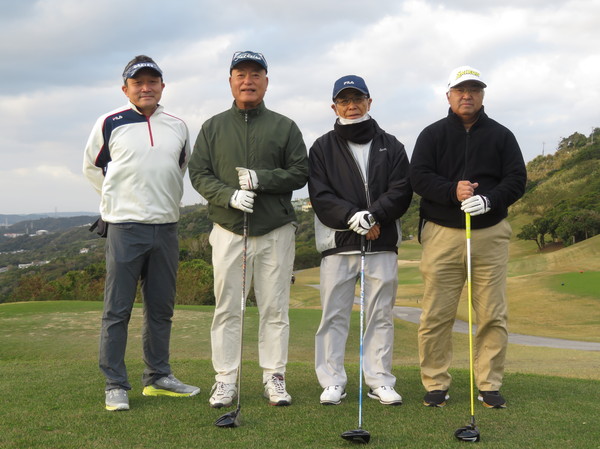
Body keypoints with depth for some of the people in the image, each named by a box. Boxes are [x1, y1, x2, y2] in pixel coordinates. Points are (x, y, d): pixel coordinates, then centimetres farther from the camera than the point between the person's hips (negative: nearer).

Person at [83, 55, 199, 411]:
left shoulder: (178, 127, 10)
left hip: (166, 226, 4)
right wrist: (120, 195, 6)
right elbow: (92, 166, 11)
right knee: (118, 309, -4)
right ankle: (115, 385, 4)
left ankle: (158, 376, 22)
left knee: (162, 308, 10)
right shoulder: (110, 123, 0)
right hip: (125, 226, -4)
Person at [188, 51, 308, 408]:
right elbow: (199, 173, 4)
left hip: (276, 231, 0)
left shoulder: (285, 127, 9)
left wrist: (261, 179, -12)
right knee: (227, 309, 2)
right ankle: (225, 381, 9)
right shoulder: (213, 127, 11)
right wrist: (229, 195, -14)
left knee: (275, 308, 3)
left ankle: (275, 378, 12)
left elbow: (300, 172, 3)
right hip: (229, 230, 1)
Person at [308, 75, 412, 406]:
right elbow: (320, 195, -3)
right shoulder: (322, 148, 9)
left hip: (383, 243, 1)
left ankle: (380, 381, 12)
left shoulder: (390, 146, 12)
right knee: (334, 315, 0)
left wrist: (374, 215, -14)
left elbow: (401, 191, 2)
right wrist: (353, 217, -18)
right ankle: (332, 381, 8)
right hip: (338, 244, -1)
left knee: (381, 315, 4)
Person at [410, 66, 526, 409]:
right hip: (442, 235, -1)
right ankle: (436, 385, 9)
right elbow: (419, 177, -2)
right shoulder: (432, 135, 9)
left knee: (493, 316, 2)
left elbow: (517, 179, 4)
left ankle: (490, 386, 12)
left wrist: (489, 200, -15)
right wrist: (453, 191, -19)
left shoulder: (501, 135, 12)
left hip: (490, 235, 1)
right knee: (436, 316, -2)